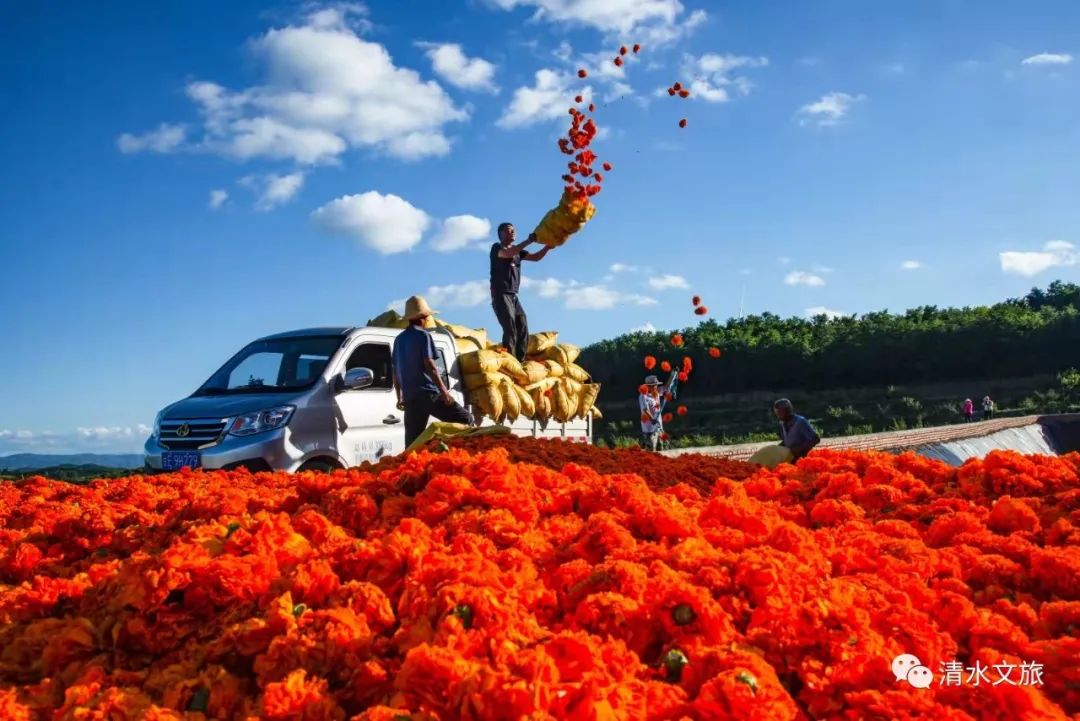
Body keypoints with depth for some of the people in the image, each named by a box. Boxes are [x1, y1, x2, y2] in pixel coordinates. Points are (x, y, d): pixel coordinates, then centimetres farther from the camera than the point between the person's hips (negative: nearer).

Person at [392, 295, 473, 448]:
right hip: (428, 394, -7)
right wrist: (444, 391, -14)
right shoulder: (423, 335, -3)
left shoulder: (399, 339, 18)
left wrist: (400, 397, 26)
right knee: (466, 420, -4)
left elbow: (395, 371, 20)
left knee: (412, 442, 8)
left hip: (409, 398, 8)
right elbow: (429, 365, -12)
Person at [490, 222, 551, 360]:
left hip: (513, 296, 8)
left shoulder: (517, 251, 21)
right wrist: (529, 241, -24)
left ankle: (519, 362, 0)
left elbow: (536, 257, 14)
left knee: (523, 329, 0)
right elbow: (508, 253, -23)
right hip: (500, 295, -8)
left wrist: (549, 245, -2)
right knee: (510, 329, -18)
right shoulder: (497, 248, -1)